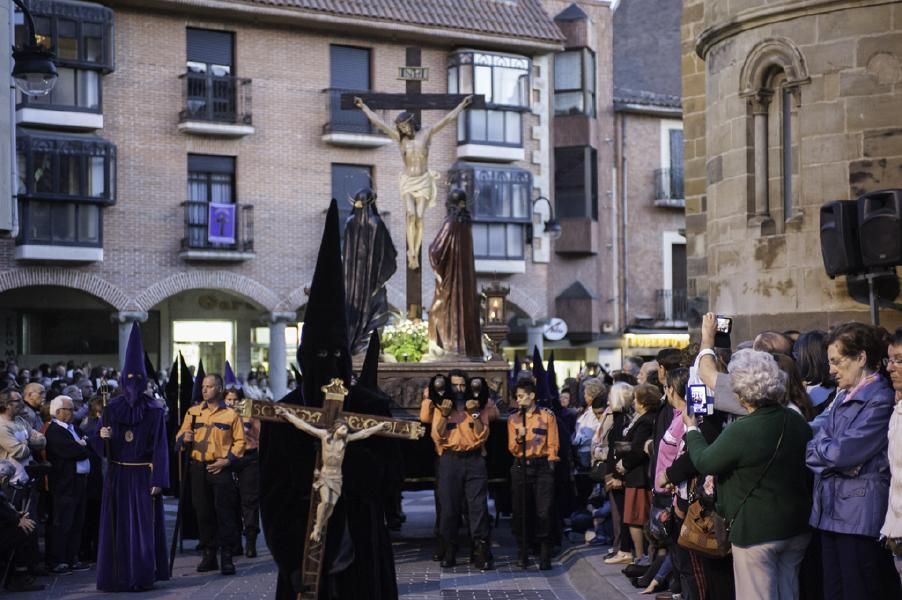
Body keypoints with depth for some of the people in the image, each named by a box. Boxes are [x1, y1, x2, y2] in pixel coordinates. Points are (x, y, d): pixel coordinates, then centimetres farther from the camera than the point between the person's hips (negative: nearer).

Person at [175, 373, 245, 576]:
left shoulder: (231, 415, 2)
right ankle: (208, 555, 15)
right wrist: (184, 438, -13)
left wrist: (227, 460, -9)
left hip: (220, 469, -3)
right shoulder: (193, 412, 10)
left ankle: (226, 557, -3)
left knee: (224, 512, -6)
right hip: (198, 468, 3)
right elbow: (180, 437, 10)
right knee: (203, 512, 6)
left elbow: (239, 441, 3)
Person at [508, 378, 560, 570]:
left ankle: (545, 555, -1)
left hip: (542, 467, -3)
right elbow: (512, 449, 4)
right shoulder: (513, 419, 9)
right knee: (520, 512, 3)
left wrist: (550, 464, -6)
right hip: (520, 468, 3)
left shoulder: (547, 416, 2)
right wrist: (519, 438, -15)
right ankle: (522, 553, 12)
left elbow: (553, 445, 2)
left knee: (543, 513, -6)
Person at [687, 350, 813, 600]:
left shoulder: (740, 432, -23)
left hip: (756, 531, -6)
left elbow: (704, 462, -8)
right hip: (796, 529, 7)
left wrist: (691, 429, 8)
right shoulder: (799, 423, -3)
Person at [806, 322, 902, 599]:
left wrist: (818, 448, 0)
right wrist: (829, 449, -11)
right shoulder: (842, 398, 16)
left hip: (860, 516, -9)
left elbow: (844, 453, -19)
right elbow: (818, 446, 11)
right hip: (832, 512, 9)